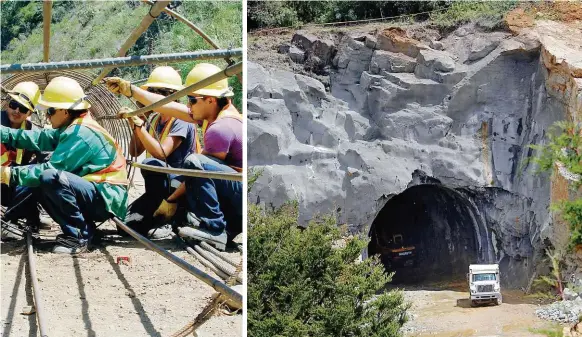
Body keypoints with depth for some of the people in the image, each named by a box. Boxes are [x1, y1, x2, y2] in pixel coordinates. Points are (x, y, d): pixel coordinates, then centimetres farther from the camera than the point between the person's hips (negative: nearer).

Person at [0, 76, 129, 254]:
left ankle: (80, 236, -17)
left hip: (107, 199, -10)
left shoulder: (82, 134, -19)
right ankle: (76, 229, 7)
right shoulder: (73, 128, 12)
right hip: (94, 198, 10)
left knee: (50, 178, -30)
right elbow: (39, 139, 5)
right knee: (36, 183, 9)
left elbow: (53, 168, -24)